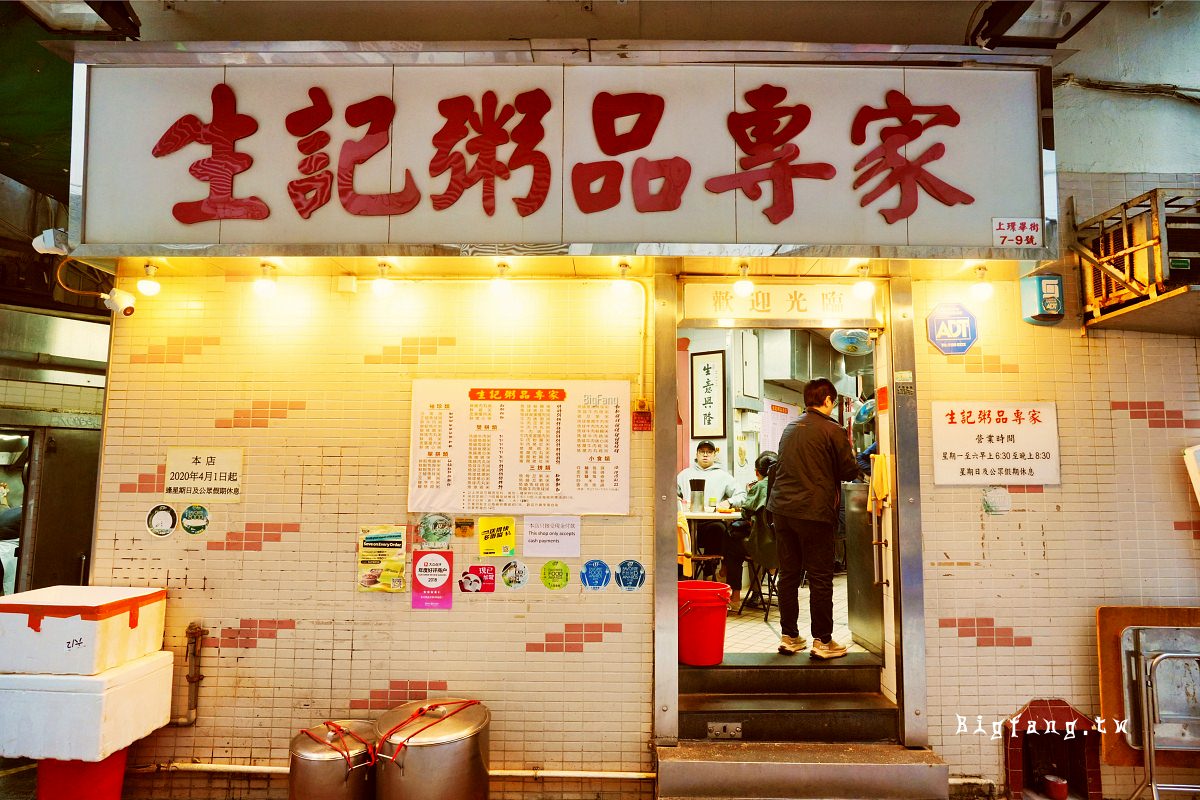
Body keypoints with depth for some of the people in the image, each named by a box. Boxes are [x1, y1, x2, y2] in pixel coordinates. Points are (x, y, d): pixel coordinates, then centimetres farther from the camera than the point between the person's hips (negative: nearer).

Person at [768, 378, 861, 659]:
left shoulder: (790, 428, 14)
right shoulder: (832, 430, -6)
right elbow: (850, 472, 0)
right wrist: (850, 453, 20)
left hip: (782, 508, 6)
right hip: (814, 511, -6)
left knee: (788, 575, 11)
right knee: (820, 578, 3)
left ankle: (789, 637, 19)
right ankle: (822, 641, 9)